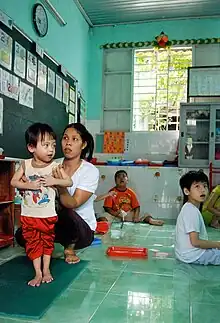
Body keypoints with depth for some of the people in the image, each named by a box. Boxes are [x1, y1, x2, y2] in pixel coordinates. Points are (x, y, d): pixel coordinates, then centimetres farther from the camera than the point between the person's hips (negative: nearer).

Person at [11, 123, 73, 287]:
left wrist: (54, 181, -27)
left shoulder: (55, 166, -10)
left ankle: (46, 270, 32)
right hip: (28, 214, 1)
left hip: (48, 214, -1)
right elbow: (14, 181, -3)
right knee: (33, 243, 8)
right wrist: (29, 185, -19)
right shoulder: (26, 164, -5)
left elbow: (69, 181, -10)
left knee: (47, 241, 15)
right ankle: (38, 273, 21)